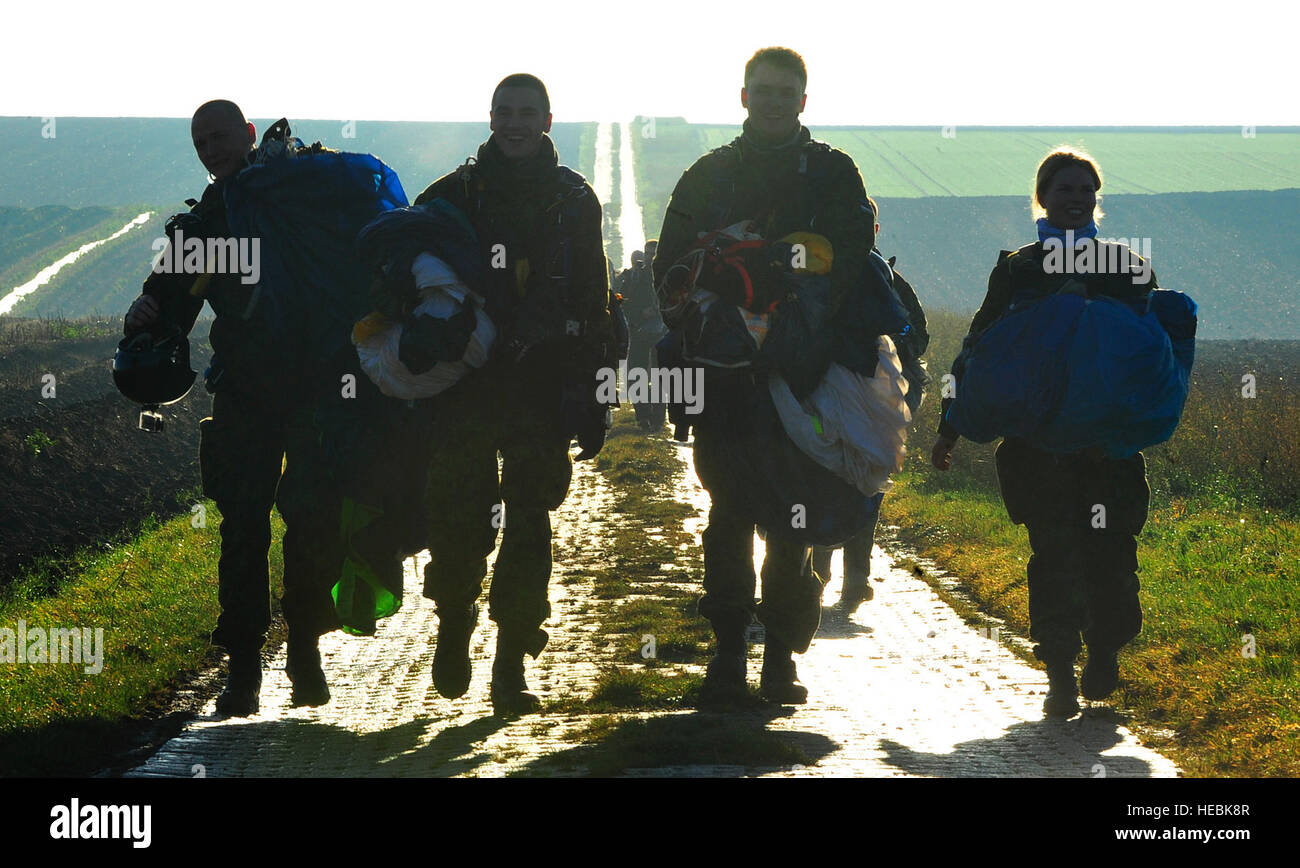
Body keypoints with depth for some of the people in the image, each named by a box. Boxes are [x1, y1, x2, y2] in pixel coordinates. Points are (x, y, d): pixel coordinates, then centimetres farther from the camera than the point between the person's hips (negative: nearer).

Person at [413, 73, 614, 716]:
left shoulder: (572, 200, 11)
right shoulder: (454, 196, 8)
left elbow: (595, 305, 11)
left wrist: (593, 397, 6)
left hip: (544, 389, 0)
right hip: (465, 384, 0)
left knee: (528, 524, -4)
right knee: (458, 516, -4)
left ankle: (511, 665, 0)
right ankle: (454, 627, 22)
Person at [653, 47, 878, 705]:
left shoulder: (833, 174, 9)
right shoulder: (709, 176, 15)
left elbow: (852, 265, -1)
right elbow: (670, 268, 12)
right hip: (725, 373, 1)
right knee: (729, 514, 0)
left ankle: (782, 654, 4)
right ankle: (728, 652, 4)